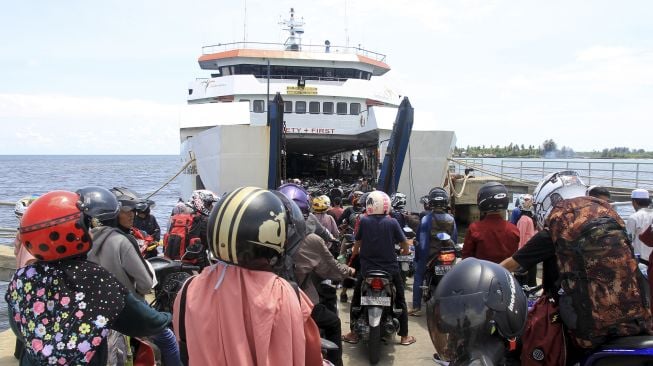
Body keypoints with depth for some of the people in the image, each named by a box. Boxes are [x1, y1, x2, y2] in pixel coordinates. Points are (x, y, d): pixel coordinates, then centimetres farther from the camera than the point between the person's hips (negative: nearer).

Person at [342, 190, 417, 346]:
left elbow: (357, 243, 2)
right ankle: (404, 336, 20)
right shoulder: (392, 222, -8)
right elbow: (405, 244, -3)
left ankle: (354, 333, 18)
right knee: (400, 300, 17)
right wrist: (405, 251, 19)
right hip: (390, 268, 0)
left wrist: (355, 251, 24)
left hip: (367, 269, 0)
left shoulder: (364, 221, -7)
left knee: (356, 299, 18)